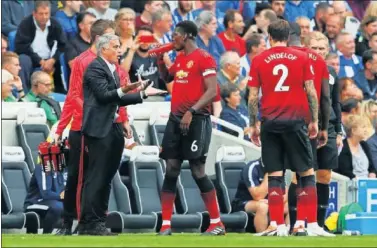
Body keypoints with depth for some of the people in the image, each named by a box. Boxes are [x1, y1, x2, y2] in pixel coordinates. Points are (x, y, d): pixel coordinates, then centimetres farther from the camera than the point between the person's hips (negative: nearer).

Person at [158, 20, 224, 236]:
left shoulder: (204, 59, -9)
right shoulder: (179, 59, 16)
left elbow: (212, 92, -17)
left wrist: (192, 111, -26)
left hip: (196, 119, -8)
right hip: (176, 118, 8)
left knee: (198, 171, -8)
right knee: (171, 170, 2)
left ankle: (217, 224, 0)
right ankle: (166, 225, 2)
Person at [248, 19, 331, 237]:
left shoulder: (259, 61, 4)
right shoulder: (302, 57, 3)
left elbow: (253, 97, 2)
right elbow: (311, 92, 1)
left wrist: (253, 125, 10)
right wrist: (314, 121, 8)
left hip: (270, 123, 1)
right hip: (295, 121, -1)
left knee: (275, 175, 4)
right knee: (306, 174, 5)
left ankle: (278, 225, -2)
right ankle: (310, 224, -1)